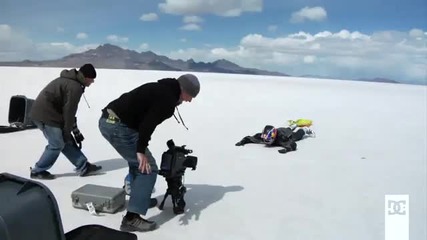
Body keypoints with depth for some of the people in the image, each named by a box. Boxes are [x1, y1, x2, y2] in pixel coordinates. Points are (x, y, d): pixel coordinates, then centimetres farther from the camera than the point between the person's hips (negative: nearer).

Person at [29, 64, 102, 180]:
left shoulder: (69, 80, 16)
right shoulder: (75, 87, -17)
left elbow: (68, 109, 19)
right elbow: (68, 111, -16)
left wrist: (74, 129, 19)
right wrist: (67, 131, -7)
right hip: (46, 115, -11)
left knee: (66, 141, 11)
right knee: (57, 145, 0)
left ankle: (83, 167, 16)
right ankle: (37, 171, 14)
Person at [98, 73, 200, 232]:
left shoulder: (161, 89, 20)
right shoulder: (168, 98, -9)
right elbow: (148, 123, -21)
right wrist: (141, 150, -19)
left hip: (108, 120, 11)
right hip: (119, 126, -10)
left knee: (138, 162, 27)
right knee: (148, 168, -5)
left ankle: (141, 198, 40)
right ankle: (132, 218, -6)